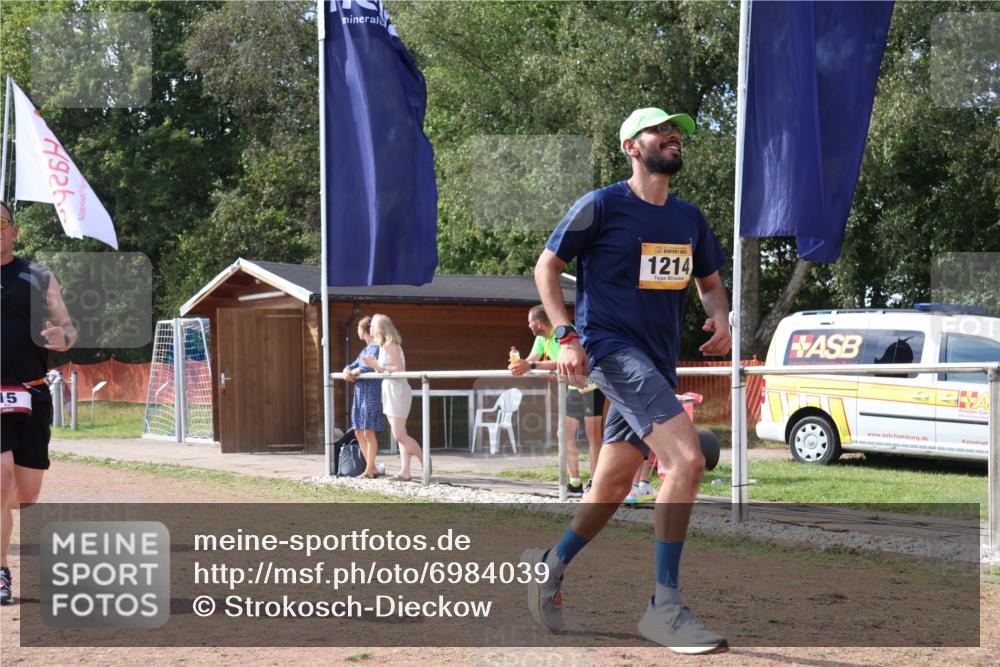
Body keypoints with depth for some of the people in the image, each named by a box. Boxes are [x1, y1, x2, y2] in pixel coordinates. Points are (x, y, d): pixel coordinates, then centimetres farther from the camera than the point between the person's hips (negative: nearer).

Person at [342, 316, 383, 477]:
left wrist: (353, 372, -6)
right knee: (359, 432, 8)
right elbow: (353, 366, 16)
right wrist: (347, 370, -7)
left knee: (369, 432, -9)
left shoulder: (377, 348, -7)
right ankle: (371, 468, 16)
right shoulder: (365, 350, 21)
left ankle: (370, 469, -5)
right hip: (360, 393, 9)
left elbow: (370, 368, -21)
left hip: (372, 393, -9)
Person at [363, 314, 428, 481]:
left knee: (399, 435, -13)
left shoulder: (390, 345, -12)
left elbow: (399, 369, -18)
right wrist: (375, 365, 4)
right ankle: (405, 472, 2)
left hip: (397, 391, -10)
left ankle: (425, 461, 0)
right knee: (400, 435, 5)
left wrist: (379, 366, -17)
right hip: (389, 392, 10)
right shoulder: (383, 346, 16)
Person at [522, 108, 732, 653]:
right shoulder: (601, 206, -4)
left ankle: (549, 566, 37)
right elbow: (547, 266, 1)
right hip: (612, 348, -7)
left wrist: (719, 318, 1)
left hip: (658, 362, 7)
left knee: (613, 487, 14)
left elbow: (710, 283, 24)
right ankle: (664, 608, -20)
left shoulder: (689, 218, 14)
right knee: (687, 460, -23)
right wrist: (566, 335, -10)